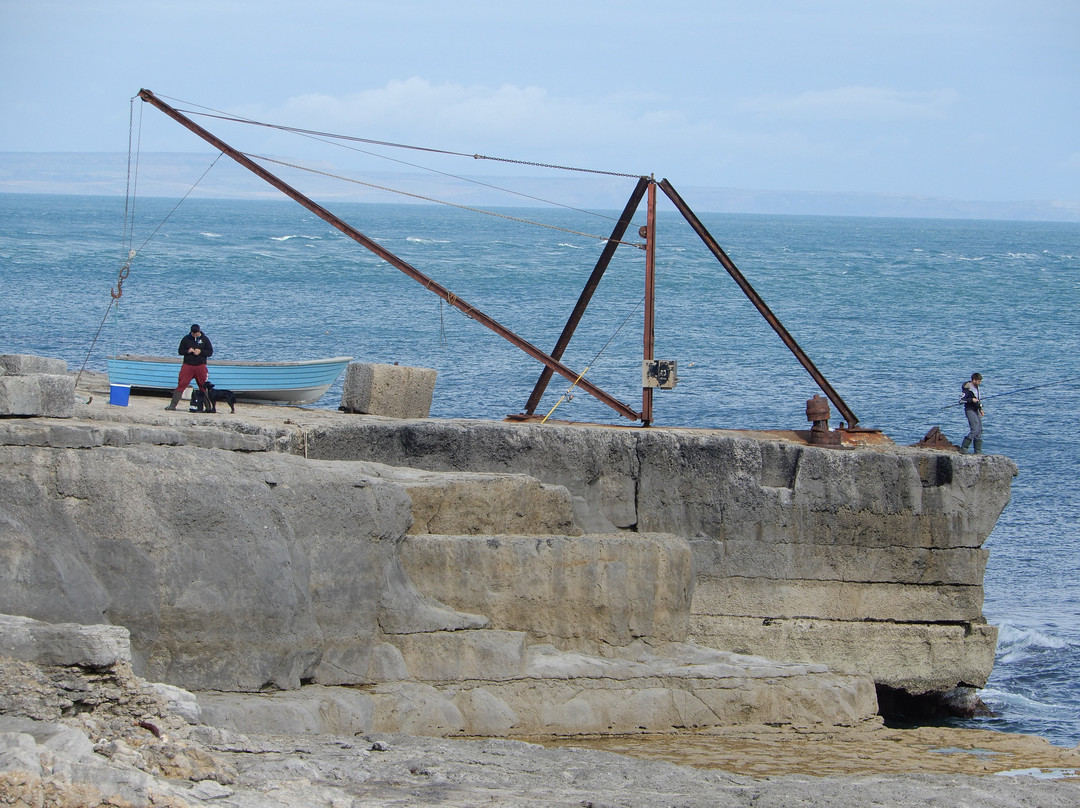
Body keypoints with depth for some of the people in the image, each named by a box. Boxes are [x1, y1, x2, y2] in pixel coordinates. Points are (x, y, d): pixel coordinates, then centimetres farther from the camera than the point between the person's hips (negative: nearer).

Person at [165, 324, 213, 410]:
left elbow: (210, 352, 4)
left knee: (203, 387, 2)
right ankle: (173, 405, -5)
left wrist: (200, 352, -13)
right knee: (181, 385, -6)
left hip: (200, 366, 0)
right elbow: (180, 351, 9)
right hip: (187, 365, 0)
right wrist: (187, 351, -11)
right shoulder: (186, 339, 7)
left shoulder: (205, 339, 5)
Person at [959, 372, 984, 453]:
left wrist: (980, 408, 18)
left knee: (979, 431, 7)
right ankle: (963, 448, -14)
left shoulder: (976, 387, 13)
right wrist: (971, 400, -26)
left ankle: (978, 451, 11)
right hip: (970, 410, -9)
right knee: (974, 430, -18)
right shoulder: (967, 389, -15)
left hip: (976, 411, 9)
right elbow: (961, 400, -19)